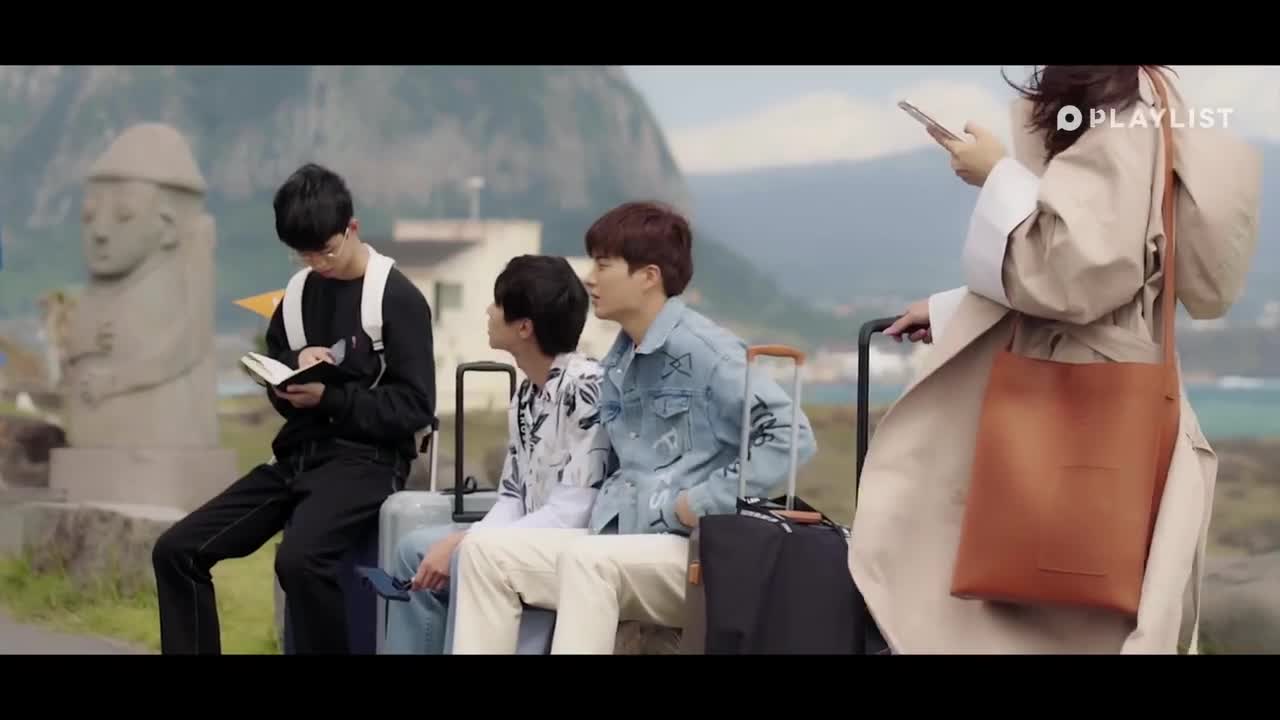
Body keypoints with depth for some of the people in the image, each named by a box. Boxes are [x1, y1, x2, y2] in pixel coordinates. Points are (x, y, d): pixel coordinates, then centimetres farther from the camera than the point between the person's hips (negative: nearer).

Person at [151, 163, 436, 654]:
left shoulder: (398, 299, -6)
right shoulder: (301, 293, 14)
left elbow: (415, 407, -10)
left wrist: (328, 397, -19)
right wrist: (294, 364, -3)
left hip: (365, 460, -7)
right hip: (298, 456, 7)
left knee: (299, 558, -36)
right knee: (176, 550, -7)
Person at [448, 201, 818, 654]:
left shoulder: (703, 349, -10)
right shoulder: (617, 362, 17)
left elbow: (792, 435, -18)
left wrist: (706, 503, -17)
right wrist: (603, 516, 7)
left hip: (697, 555, -9)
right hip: (621, 542, 9)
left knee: (586, 559, -35)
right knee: (484, 550, -7)